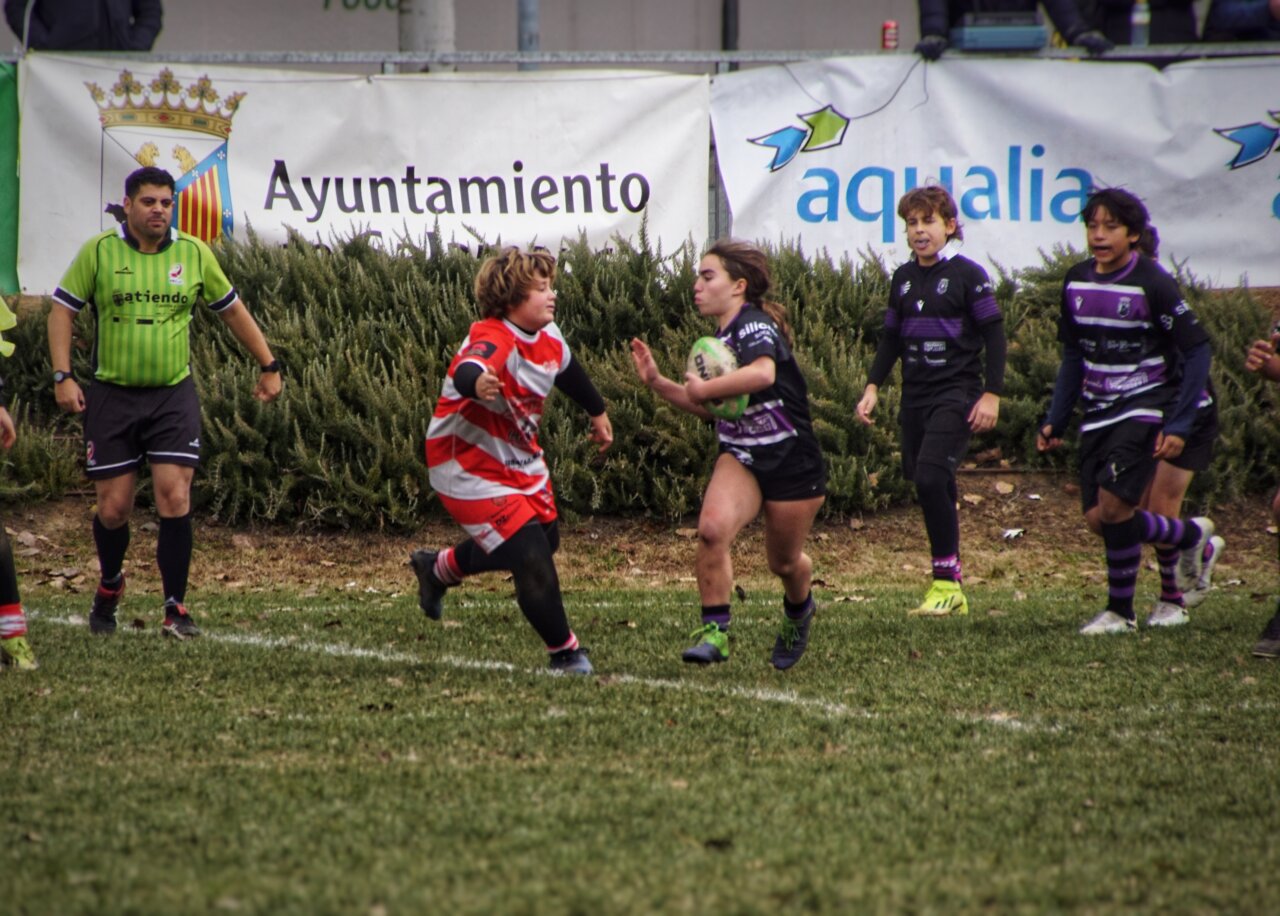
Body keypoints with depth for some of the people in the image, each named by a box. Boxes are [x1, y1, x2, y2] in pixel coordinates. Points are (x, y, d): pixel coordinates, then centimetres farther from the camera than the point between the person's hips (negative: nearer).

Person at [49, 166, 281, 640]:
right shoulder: (98, 252, -3)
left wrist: (269, 366, 15)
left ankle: (175, 608, -6)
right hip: (111, 396, -1)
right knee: (113, 507, 2)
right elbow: (62, 310, 2)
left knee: (175, 499, -12)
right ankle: (110, 585, 30)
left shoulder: (194, 254, 2)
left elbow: (232, 310, 14)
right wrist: (62, 376, -8)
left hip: (173, 395, 1)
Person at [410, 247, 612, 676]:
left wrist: (597, 412, 36)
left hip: (521, 461, 9)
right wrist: (476, 383, -78)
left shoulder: (548, 337, -3)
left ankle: (439, 568, 47)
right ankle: (564, 652, 7)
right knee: (532, 561, -15)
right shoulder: (493, 340, -30)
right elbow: (466, 369, -54)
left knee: (545, 538, 24)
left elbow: (569, 372, 20)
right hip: (469, 470, -9)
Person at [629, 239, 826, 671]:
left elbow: (763, 373, -43)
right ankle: (714, 631, -18)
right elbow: (711, 408, 19)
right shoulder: (720, 337, 8)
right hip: (739, 457, 6)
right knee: (712, 527, -24)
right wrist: (657, 382, 9)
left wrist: (704, 389, -30)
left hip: (791, 461, -6)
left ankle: (799, 611, 47)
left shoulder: (754, 325, -19)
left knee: (785, 563, 12)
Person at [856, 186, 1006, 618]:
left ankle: (946, 581, -15)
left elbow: (994, 335, -5)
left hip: (956, 396, -6)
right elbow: (891, 338, 19)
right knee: (925, 485, 5)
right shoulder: (903, 279, 12)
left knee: (931, 477, -21)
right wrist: (873, 387, 9)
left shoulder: (968, 275, -5)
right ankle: (952, 592, 13)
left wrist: (991, 394, -10)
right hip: (915, 399, 6)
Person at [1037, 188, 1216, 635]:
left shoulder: (1153, 284, -14)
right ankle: (1193, 536, 21)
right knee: (1097, 518, -1)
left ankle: (1120, 611, 1)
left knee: (1113, 508, -18)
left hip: (1145, 409, -6)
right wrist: (1055, 421, 11)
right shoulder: (1077, 282, 5)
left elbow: (1196, 351, -11)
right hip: (1099, 413, 6)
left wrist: (1179, 425, -17)